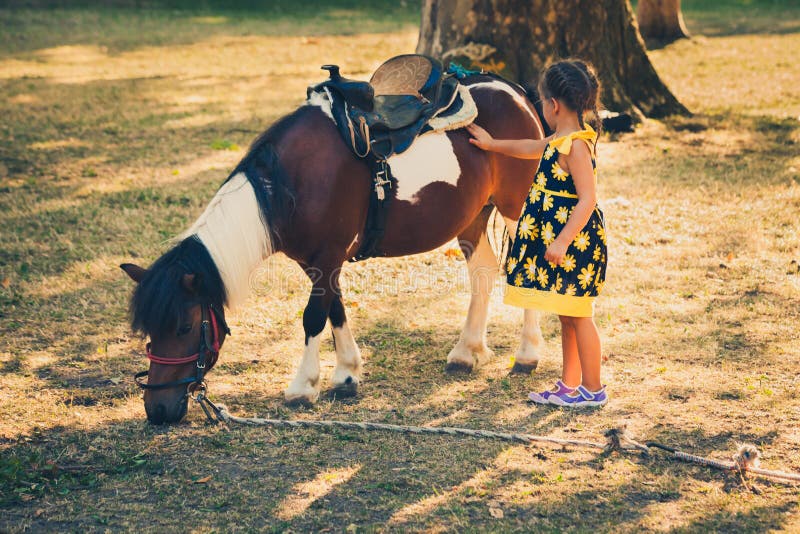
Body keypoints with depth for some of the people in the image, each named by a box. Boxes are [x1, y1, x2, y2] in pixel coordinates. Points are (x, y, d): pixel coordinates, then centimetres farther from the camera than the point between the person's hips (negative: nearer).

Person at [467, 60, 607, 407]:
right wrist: (493, 145, 42)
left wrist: (561, 242, -27)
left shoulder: (575, 145, -19)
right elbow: (534, 148, 33)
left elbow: (587, 199, -24)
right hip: (557, 238, 10)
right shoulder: (561, 139, 10)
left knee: (578, 316, -2)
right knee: (567, 315, 15)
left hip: (575, 240, -10)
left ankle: (593, 390, 7)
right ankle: (569, 385, 24)